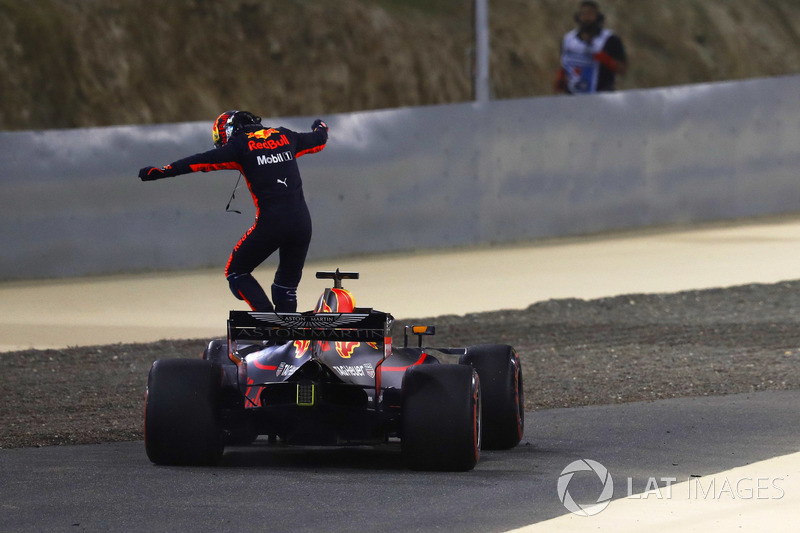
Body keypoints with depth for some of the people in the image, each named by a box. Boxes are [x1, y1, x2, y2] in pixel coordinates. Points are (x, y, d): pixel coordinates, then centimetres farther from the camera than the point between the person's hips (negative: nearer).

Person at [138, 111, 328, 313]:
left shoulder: (240, 145, 2)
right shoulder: (285, 137, 18)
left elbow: (204, 161, -8)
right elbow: (318, 141, 35)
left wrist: (162, 171, -11)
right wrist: (320, 128, 59)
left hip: (271, 221, -5)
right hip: (302, 220, 5)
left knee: (237, 272, 10)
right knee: (287, 285, 19)